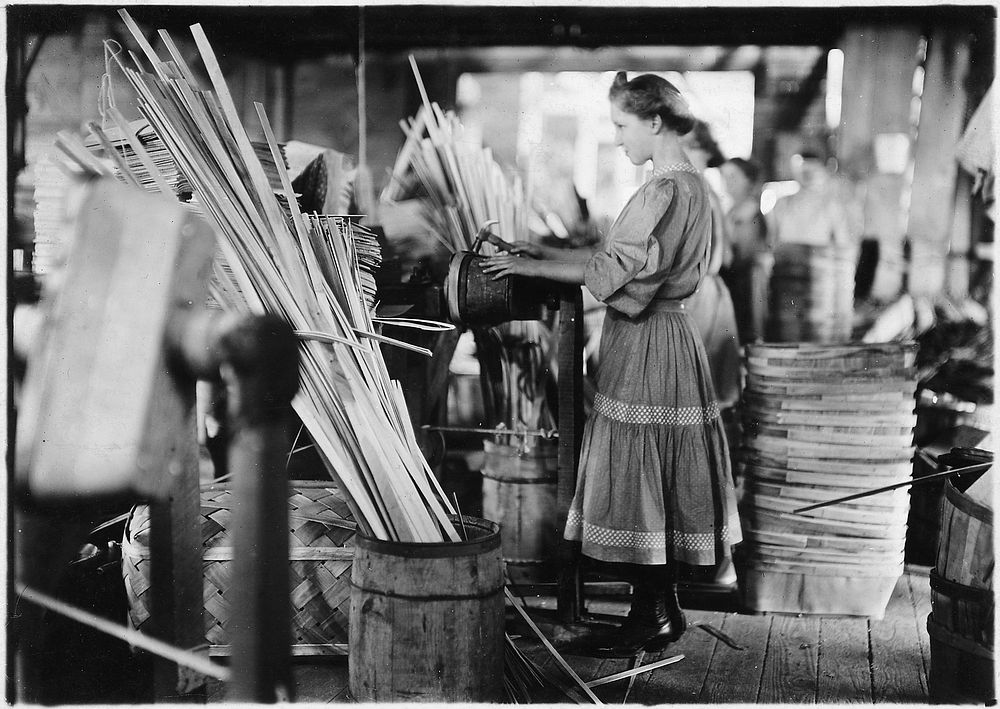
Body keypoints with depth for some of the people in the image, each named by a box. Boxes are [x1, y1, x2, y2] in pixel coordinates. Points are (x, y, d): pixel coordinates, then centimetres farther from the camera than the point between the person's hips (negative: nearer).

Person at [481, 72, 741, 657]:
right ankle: (665, 609, 24)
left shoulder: (667, 191, -19)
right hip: (665, 334, 10)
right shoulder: (689, 183, 13)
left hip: (648, 344, -10)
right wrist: (548, 252, 12)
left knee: (637, 479, -2)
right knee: (657, 485, 15)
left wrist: (530, 267, -14)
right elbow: (623, 255, 17)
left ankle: (648, 620, 8)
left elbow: (610, 270, -22)